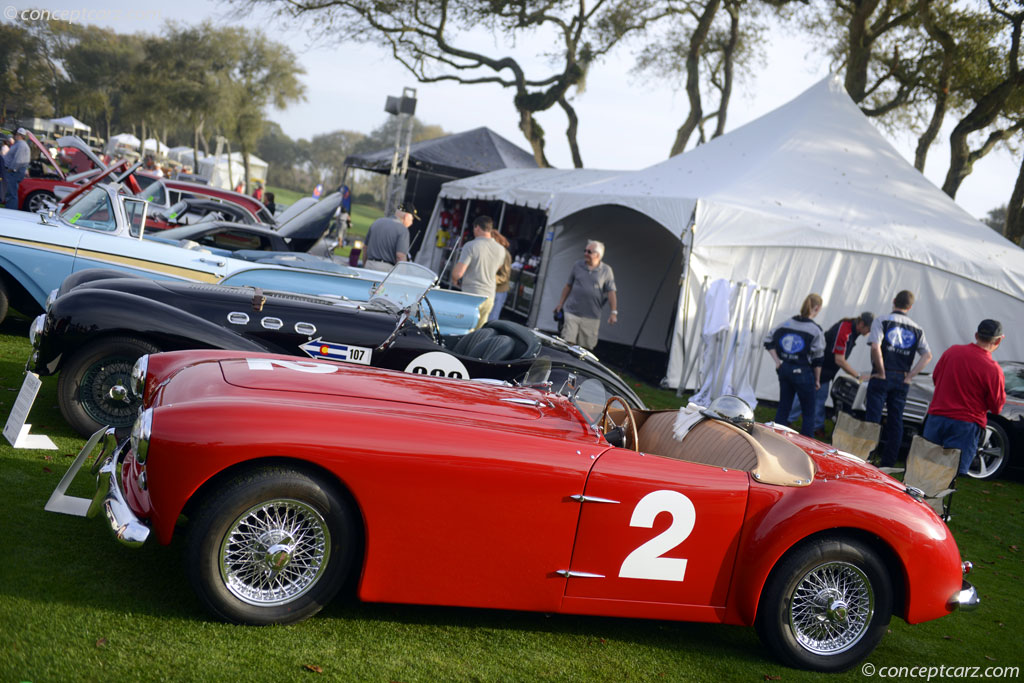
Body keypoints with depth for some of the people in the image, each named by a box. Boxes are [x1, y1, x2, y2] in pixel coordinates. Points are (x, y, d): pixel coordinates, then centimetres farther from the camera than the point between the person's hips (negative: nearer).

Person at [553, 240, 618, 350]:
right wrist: (560, 304, 14)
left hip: (592, 317, 0)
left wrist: (614, 312, -7)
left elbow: (611, 292, 0)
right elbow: (568, 286, 14)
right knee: (568, 342, -8)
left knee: (587, 346, 2)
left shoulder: (606, 270, 2)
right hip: (572, 312, 1)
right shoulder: (577, 265, 6)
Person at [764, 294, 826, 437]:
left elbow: (768, 341, 6)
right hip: (803, 373, -5)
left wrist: (777, 361, 8)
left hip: (784, 370, 5)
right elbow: (818, 358, -6)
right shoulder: (816, 330, -10)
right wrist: (817, 379, 3)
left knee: (783, 409, 15)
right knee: (808, 414, 6)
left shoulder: (786, 323, 3)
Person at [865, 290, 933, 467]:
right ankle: (888, 463, 11)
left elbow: (875, 347, -18)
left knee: (872, 419, -1)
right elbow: (927, 355, 2)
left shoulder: (881, 321, -3)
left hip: (881, 378, -4)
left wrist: (881, 373, -10)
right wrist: (910, 375, -1)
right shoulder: (917, 329, 10)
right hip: (902, 381, 4)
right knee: (896, 422, 9)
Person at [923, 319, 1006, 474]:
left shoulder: (952, 351, 1)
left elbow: (935, 378, 15)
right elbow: (997, 407, -3)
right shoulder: (993, 370, -12)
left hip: (936, 417, 4)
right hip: (965, 426, -4)